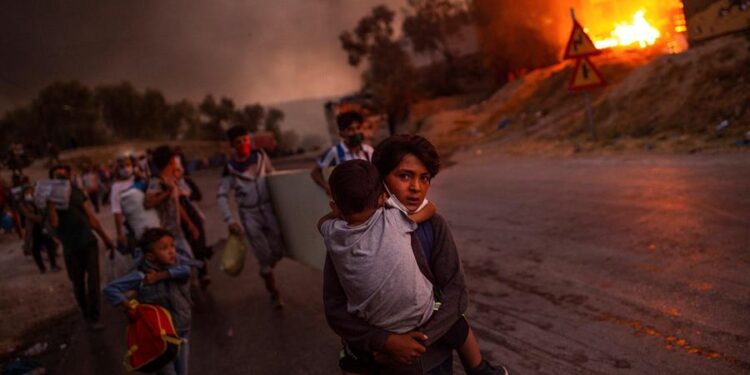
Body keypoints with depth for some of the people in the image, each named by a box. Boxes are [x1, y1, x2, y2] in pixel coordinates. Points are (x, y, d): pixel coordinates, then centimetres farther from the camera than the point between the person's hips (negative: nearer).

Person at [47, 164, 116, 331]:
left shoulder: (77, 193, 5)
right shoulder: (52, 198, -4)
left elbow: (91, 218, 10)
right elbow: (54, 223, -18)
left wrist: (105, 238, 11)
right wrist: (50, 202, -21)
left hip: (89, 243, 2)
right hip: (71, 248, -2)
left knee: (93, 281, -3)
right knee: (78, 284, 7)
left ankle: (93, 317, 4)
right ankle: (87, 314, 26)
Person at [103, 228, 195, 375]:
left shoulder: (178, 261, -10)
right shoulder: (141, 276, -20)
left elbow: (186, 270, -32)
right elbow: (110, 289, -19)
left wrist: (160, 276, -30)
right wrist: (128, 307, -27)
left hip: (182, 329, 3)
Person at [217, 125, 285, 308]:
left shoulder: (261, 156, -1)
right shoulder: (230, 168, -9)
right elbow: (221, 195, -8)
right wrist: (229, 220, -17)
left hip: (268, 209, 3)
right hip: (249, 215, -3)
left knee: (278, 250, 7)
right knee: (263, 255, -1)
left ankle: (265, 272, 40)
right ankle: (274, 292, 17)